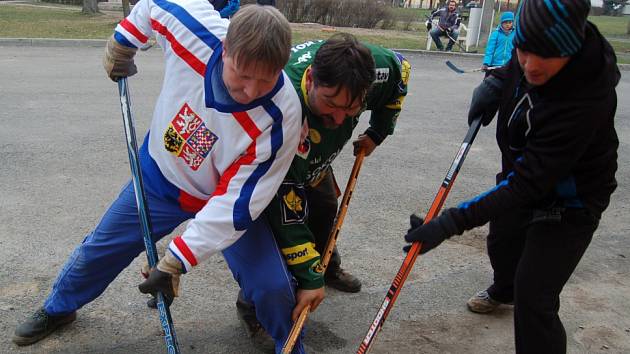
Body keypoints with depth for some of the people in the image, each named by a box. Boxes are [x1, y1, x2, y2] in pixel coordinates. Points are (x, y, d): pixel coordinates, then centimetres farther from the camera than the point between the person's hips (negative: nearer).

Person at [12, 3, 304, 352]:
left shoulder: (280, 118, -36)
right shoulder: (194, 28, -31)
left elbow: (234, 203, -31)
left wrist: (176, 261, -31)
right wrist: (121, 43, 1)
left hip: (227, 197, -2)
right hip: (160, 176, 3)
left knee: (272, 287, -14)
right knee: (99, 250, 19)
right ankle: (58, 308, 51)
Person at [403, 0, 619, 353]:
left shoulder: (585, 102, -40)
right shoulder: (533, 54, -19)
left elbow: (526, 184, -40)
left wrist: (451, 223, -44)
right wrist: (494, 84, -13)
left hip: (569, 203, -8)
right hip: (522, 174, 8)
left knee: (534, 299, -11)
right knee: (501, 243, 30)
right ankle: (504, 290, 64)